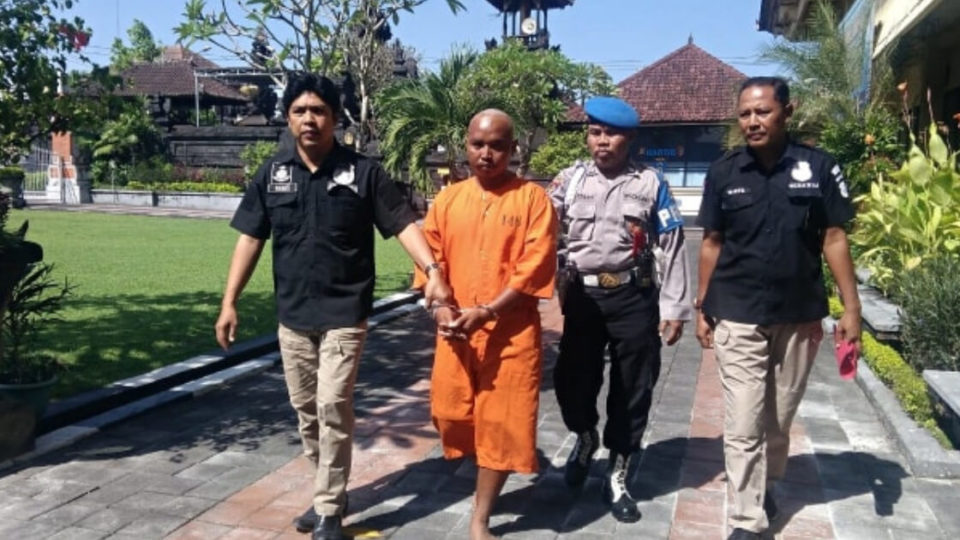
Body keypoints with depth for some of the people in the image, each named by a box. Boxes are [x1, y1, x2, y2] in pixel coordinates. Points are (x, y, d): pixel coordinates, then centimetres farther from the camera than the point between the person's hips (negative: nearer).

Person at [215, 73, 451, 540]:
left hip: (344, 314, -4)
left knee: (333, 408, -6)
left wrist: (432, 271, -27)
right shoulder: (272, 173, 3)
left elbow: (403, 224, -11)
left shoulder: (362, 172, -6)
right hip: (292, 315, 4)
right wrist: (229, 302, 2)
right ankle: (330, 488, 33)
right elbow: (250, 238, 5)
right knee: (305, 409, 13)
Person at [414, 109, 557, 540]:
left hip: (512, 333, -3)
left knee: (500, 425, 2)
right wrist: (440, 308, -11)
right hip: (455, 333, 4)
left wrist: (486, 312, -18)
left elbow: (535, 268, -11)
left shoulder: (533, 199, -5)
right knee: (450, 416, 10)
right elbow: (430, 260, 6)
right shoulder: (447, 199, 7)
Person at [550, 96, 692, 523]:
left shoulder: (650, 184, 0)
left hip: (633, 297, -1)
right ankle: (585, 437, 41)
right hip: (582, 296, 1)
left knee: (632, 387, 7)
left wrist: (673, 307, -3)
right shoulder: (570, 180, 4)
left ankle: (617, 476, 26)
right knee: (572, 377, 6)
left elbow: (670, 247, 0)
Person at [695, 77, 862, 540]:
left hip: (799, 317, 1)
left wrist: (851, 307, -4)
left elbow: (834, 239, 0)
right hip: (738, 318, -1)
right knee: (742, 425, 0)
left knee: (780, 417, 17)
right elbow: (712, 243, 4)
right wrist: (702, 307, 4)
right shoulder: (723, 173, -2)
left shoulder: (819, 167, -4)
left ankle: (766, 486, 40)